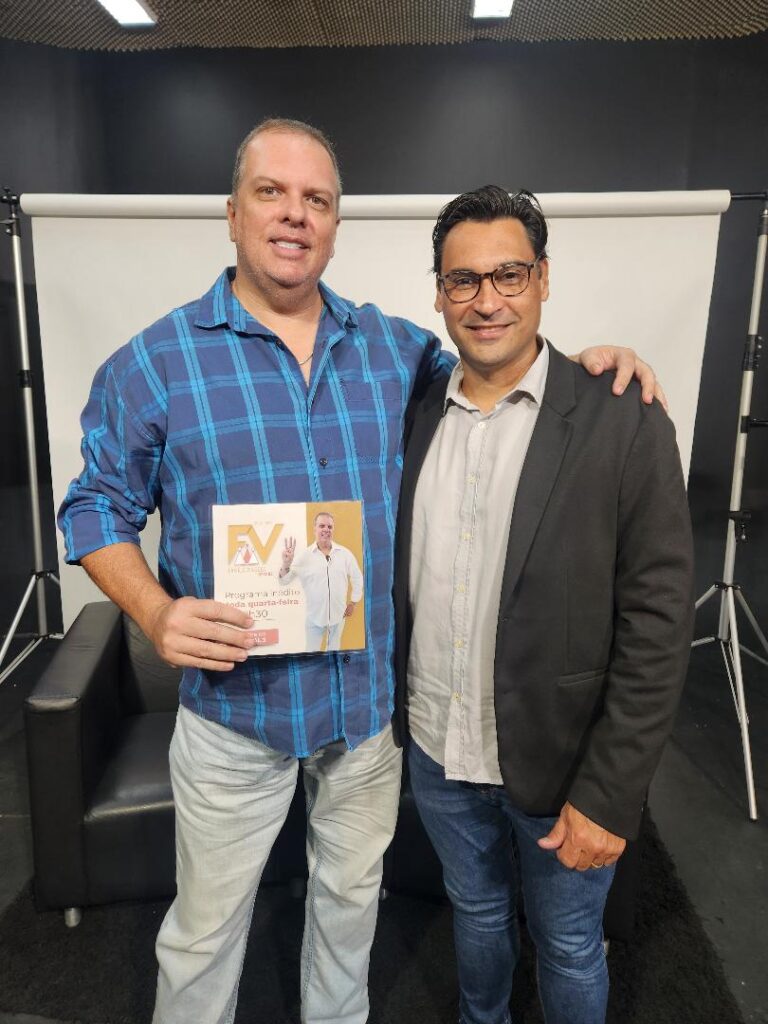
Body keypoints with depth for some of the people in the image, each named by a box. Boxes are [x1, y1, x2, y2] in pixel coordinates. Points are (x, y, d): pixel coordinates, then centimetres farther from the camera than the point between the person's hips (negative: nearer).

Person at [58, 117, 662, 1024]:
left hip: (374, 698, 4)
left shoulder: (396, 347, 1)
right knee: (203, 930, 16)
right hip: (235, 703, -3)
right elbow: (97, 507, -2)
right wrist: (156, 611, -19)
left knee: (352, 895, 26)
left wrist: (581, 362, -3)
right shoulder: (154, 362, -7)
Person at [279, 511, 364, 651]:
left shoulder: (345, 553, -4)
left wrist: (353, 602, 6)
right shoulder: (304, 556, -9)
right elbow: (284, 580, -11)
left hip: (338, 615, 2)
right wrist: (286, 563, -30)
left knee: (334, 650, 20)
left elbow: (357, 577, 8)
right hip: (315, 616, -2)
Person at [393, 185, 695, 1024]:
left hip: (559, 765, -3)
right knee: (475, 914, 28)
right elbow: (395, 580, 5)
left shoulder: (623, 424, -15)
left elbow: (656, 629, -15)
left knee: (567, 948, 21)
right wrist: (391, 716, 4)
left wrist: (609, 795, -14)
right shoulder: (414, 415, -2)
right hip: (437, 752, 4)